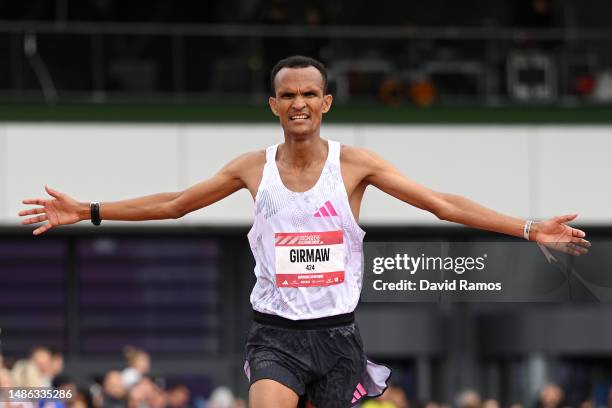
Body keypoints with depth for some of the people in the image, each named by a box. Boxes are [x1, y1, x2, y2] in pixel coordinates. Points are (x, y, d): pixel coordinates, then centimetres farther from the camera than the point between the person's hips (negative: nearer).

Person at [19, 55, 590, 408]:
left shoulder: (354, 164, -2)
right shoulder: (253, 168, 3)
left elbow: (445, 205, -4)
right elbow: (173, 203, 12)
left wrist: (529, 230, -11)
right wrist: (88, 212, 9)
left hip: (336, 335, 0)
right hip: (276, 335, 0)